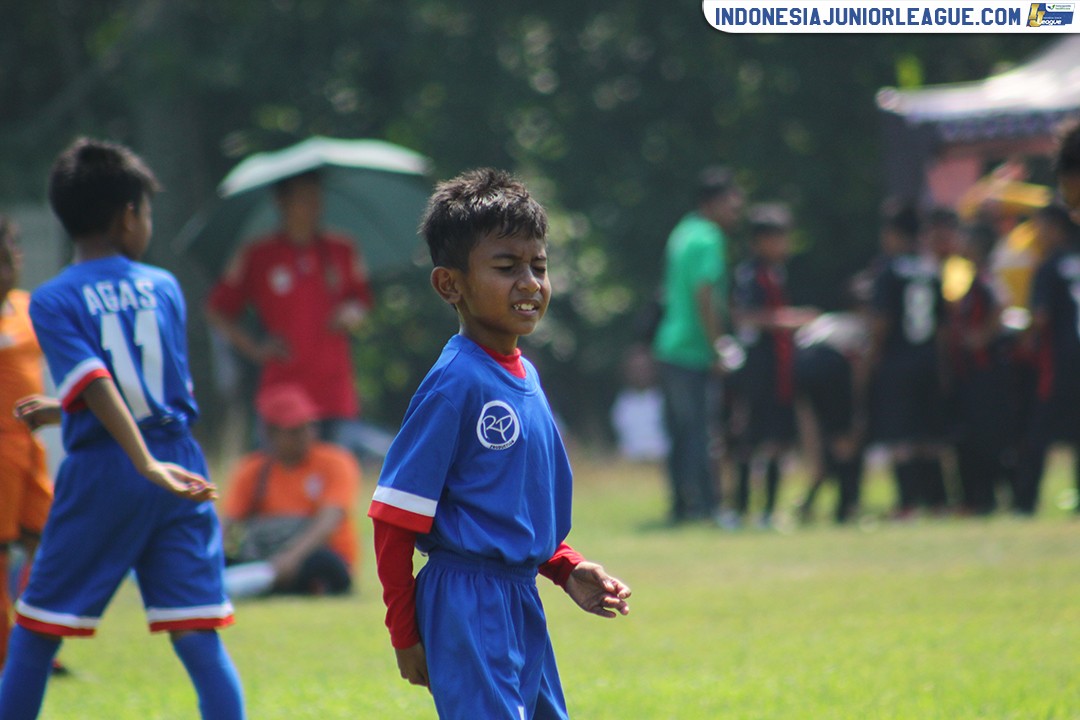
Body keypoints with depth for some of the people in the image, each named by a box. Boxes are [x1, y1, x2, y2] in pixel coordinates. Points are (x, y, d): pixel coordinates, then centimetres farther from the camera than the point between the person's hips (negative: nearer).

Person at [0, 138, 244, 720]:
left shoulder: (51, 301, -3)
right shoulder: (164, 287, 8)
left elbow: (98, 387, -16)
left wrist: (148, 465, -23)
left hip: (101, 476, -3)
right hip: (179, 466, 3)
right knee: (199, 638, -1)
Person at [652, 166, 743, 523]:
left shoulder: (683, 232, 16)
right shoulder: (707, 239, -12)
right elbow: (704, 297, -20)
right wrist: (719, 350, -18)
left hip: (669, 345, 9)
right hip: (695, 353, -9)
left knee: (680, 432, 12)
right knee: (699, 432, -8)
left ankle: (681, 506, 14)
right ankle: (702, 505, -9)